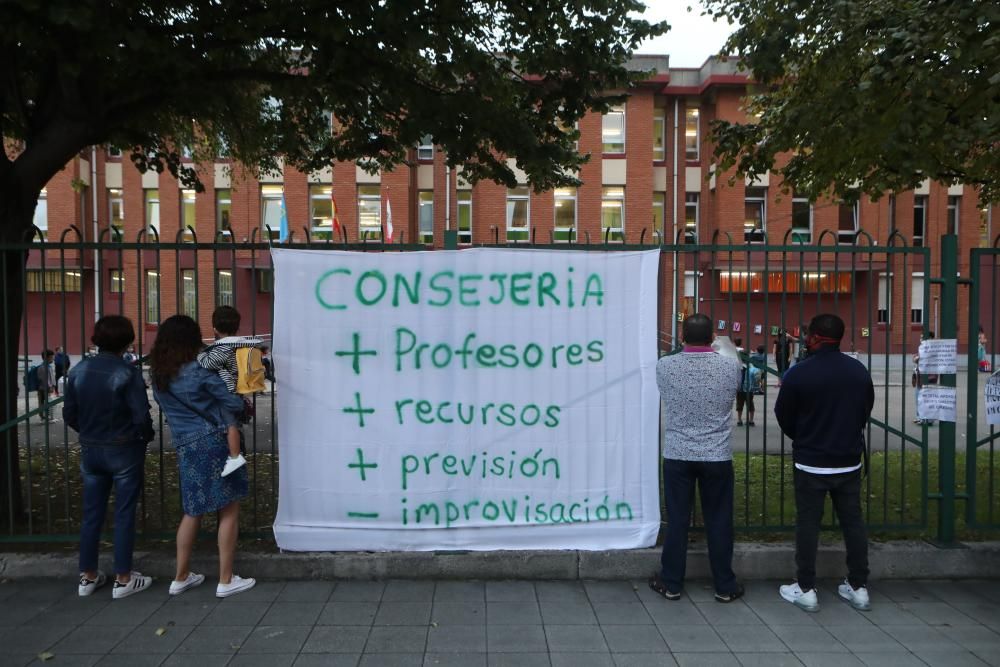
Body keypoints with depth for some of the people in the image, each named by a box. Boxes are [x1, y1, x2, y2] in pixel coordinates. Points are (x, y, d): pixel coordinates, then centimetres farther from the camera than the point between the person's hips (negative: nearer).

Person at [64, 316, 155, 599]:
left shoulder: (79, 371, 0)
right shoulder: (127, 373, -16)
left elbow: (69, 414, 5)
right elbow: (141, 416, -18)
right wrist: (147, 437, 2)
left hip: (90, 450, 5)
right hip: (124, 450, -5)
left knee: (91, 513, 14)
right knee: (124, 514, 4)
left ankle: (88, 576, 24)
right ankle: (123, 579, 11)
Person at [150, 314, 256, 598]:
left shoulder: (158, 376, 4)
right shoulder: (198, 372, -14)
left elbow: (166, 406, 13)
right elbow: (234, 403, -11)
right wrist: (240, 402, 11)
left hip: (185, 447, 6)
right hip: (214, 444, -6)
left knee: (192, 511, 20)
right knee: (228, 511, 4)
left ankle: (181, 577, 26)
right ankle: (226, 580, 9)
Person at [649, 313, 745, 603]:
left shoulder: (664, 366, -9)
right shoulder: (731, 366, -8)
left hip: (677, 455, 0)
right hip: (717, 456, 0)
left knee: (676, 520, 9)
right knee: (719, 522, 11)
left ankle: (671, 583, 20)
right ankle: (725, 586, 23)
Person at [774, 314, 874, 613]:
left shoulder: (799, 373, -16)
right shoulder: (859, 370, -1)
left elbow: (783, 417, -5)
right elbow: (866, 411, 11)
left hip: (811, 462, -4)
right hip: (849, 461, 4)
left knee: (808, 524, 4)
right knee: (853, 522, 13)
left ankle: (805, 589, 11)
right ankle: (858, 587, 22)